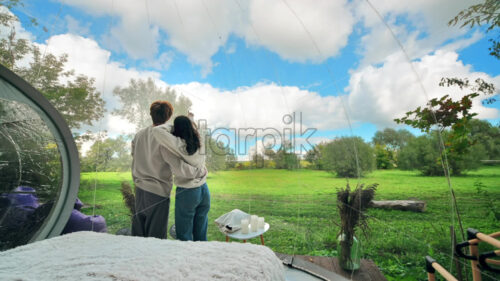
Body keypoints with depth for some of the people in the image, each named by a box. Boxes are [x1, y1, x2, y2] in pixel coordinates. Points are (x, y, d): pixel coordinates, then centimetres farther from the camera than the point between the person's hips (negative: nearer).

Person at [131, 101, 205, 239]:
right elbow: (179, 167, -28)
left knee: (138, 232, 23)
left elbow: (134, 156, 11)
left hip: (140, 189, 7)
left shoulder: (139, 134, 0)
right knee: (156, 235, 10)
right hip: (158, 192, -7)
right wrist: (201, 172, -17)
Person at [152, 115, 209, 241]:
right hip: (204, 190, 6)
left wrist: (168, 127, -6)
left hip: (187, 193, -6)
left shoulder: (179, 144, -18)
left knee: (184, 236, 13)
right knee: (201, 234, 19)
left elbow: (157, 131, -22)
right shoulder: (199, 142, -2)